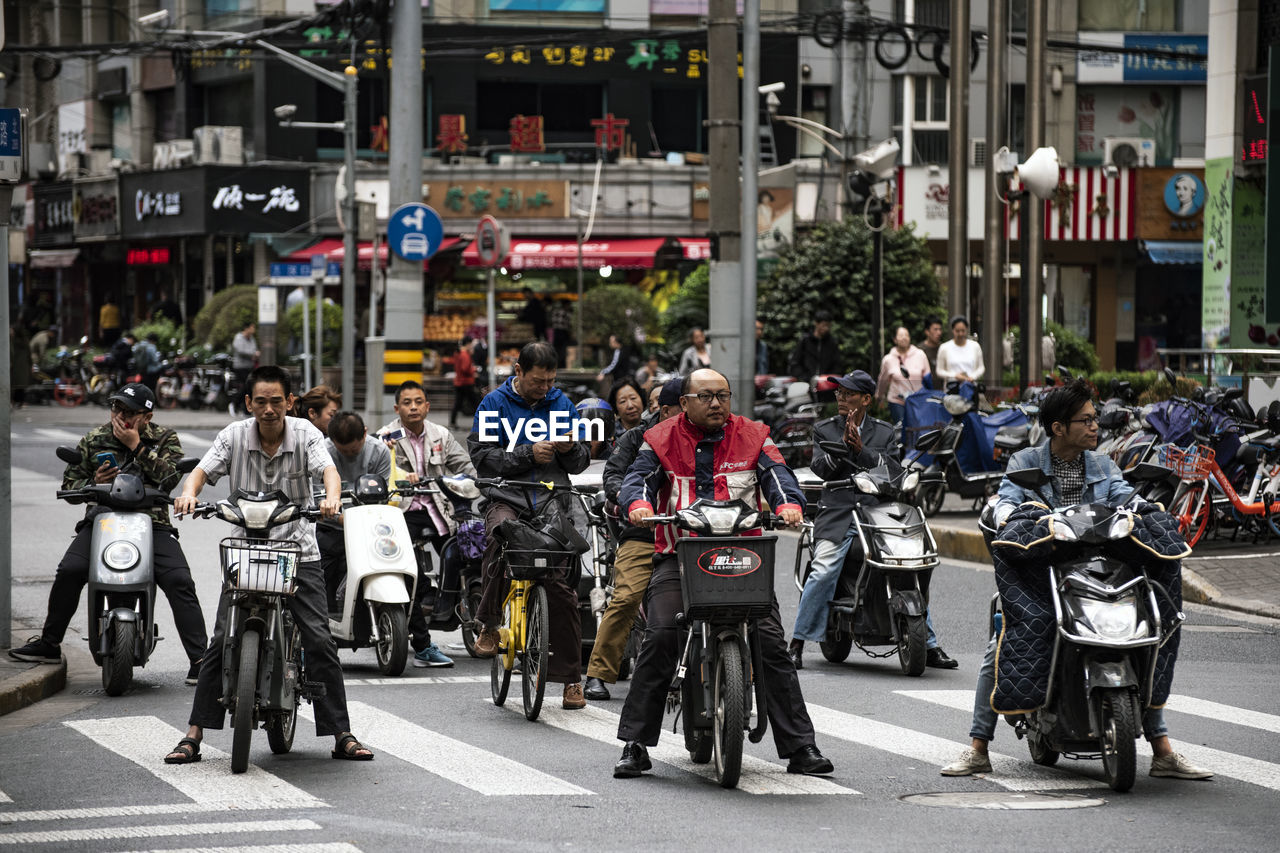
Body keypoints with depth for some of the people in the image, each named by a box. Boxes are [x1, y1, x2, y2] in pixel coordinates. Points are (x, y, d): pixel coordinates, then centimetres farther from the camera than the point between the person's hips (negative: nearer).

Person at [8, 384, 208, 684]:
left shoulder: (165, 439, 7)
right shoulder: (94, 440, 12)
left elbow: (171, 477, -10)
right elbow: (69, 482, 15)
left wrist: (136, 447, -12)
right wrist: (94, 483, -7)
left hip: (151, 523, -1)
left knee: (179, 581, -20)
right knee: (69, 571, -22)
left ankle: (199, 660, -17)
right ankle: (49, 644, -5)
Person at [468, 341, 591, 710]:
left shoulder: (561, 403, 12)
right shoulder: (495, 404, 3)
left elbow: (581, 463, 17)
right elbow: (482, 457, -4)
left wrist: (571, 450, -7)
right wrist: (528, 454, -15)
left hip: (551, 500, 2)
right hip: (507, 497, -2)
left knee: (560, 586, -6)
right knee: (500, 535, -37)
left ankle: (570, 677, 3)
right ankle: (489, 624, -18)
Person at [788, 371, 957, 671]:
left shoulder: (885, 432, 13)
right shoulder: (824, 429, 12)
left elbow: (892, 469, -1)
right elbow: (819, 468, -1)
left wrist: (861, 449, -12)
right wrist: (844, 444, -13)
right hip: (838, 514, -1)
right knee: (822, 573, -22)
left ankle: (930, 648, 5)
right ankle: (797, 643, -13)